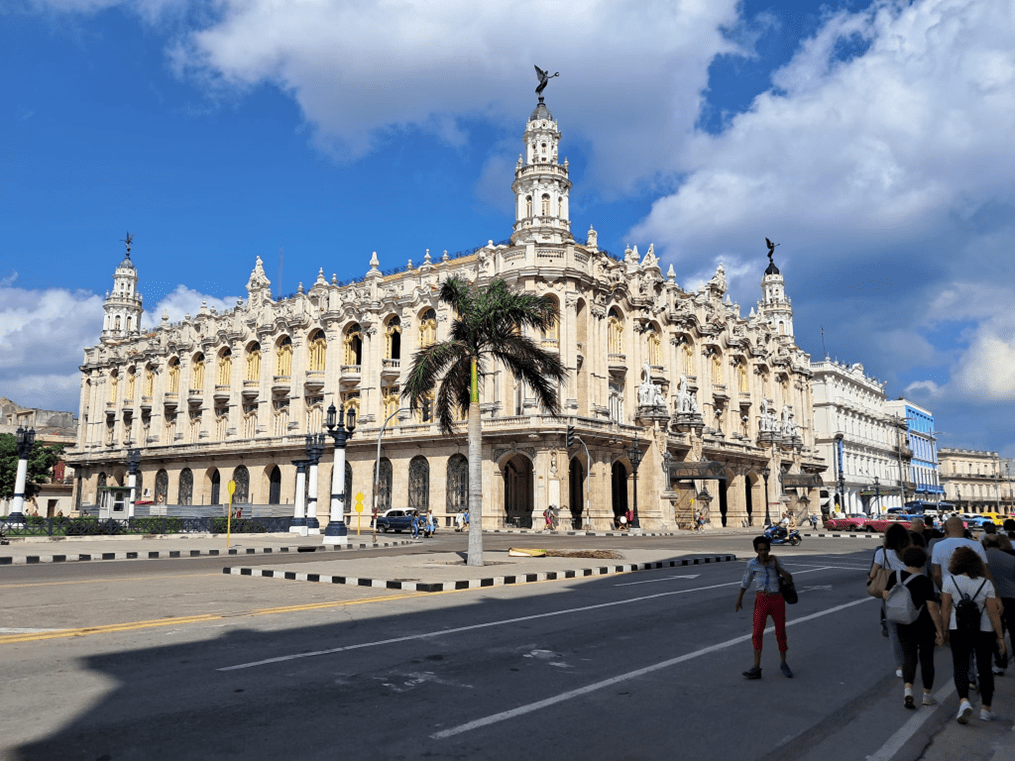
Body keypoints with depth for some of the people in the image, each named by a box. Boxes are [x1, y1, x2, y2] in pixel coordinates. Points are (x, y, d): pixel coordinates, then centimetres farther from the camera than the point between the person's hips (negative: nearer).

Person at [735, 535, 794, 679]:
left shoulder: (775, 561, -2)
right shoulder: (752, 563, -4)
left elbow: (789, 580, -9)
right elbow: (746, 581, 10)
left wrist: (776, 566, -18)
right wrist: (739, 599, 15)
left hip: (777, 600, 1)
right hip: (762, 601, -1)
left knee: (781, 633, 9)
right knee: (757, 633, -12)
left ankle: (783, 663, 31)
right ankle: (756, 668, -11)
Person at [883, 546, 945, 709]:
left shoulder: (895, 576, -3)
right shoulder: (925, 582, -16)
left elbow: (886, 595, 5)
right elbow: (932, 607, -18)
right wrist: (940, 631, -13)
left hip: (903, 625, 3)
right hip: (925, 625, -3)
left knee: (908, 656, 7)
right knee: (927, 658, 13)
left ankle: (908, 690, -14)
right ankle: (927, 695, 24)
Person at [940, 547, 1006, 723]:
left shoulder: (950, 580, -7)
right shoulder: (986, 584, -7)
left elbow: (945, 607, -5)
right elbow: (993, 612, -6)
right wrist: (1000, 636, 3)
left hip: (958, 629, -1)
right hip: (984, 630, 1)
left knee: (960, 665, 5)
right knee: (984, 667, 13)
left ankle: (964, 701, -15)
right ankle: (986, 708, 19)